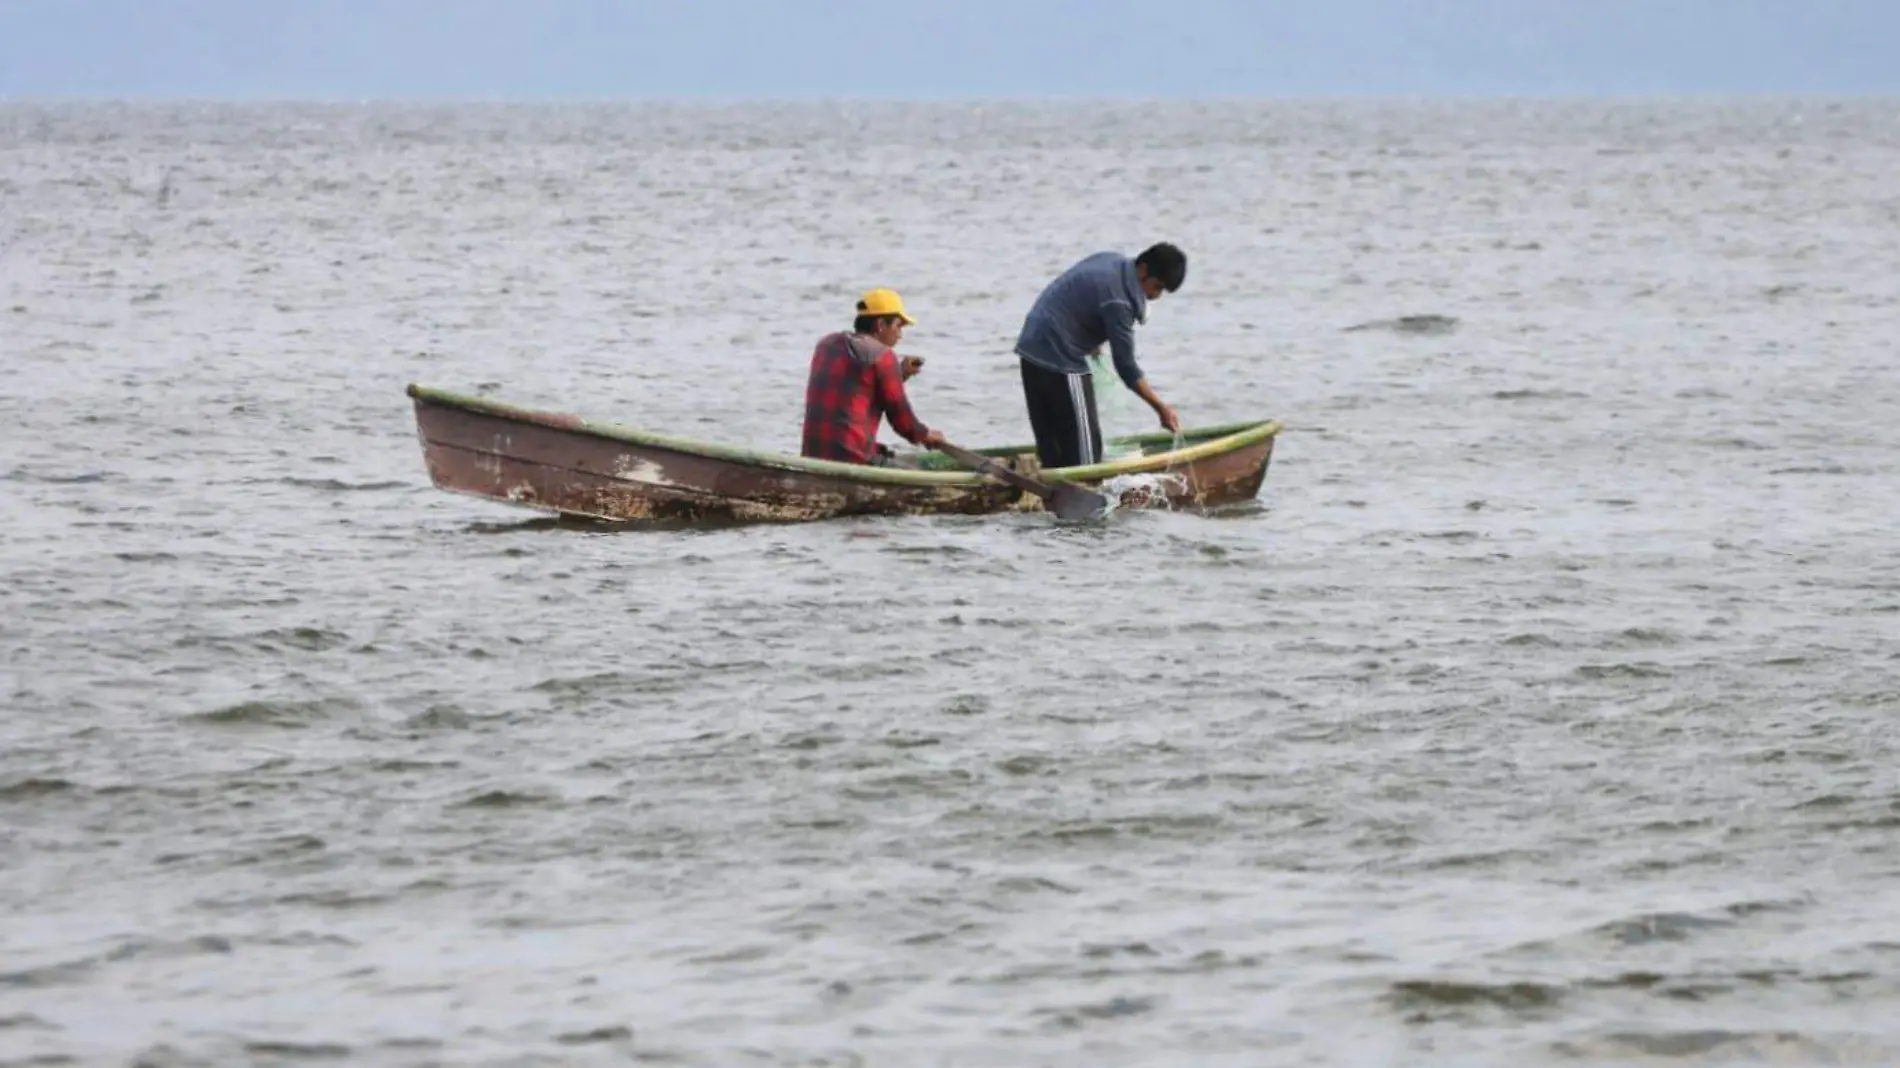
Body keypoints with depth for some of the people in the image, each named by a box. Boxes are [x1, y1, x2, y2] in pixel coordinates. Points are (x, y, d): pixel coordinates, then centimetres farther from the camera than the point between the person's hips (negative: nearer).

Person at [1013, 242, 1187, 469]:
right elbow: (1126, 367, -19)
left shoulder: (1113, 262, 6)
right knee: (1083, 449, -6)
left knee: (1050, 446, 12)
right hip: (1060, 357, -10)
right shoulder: (1117, 301, -21)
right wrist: (1161, 408, -15)